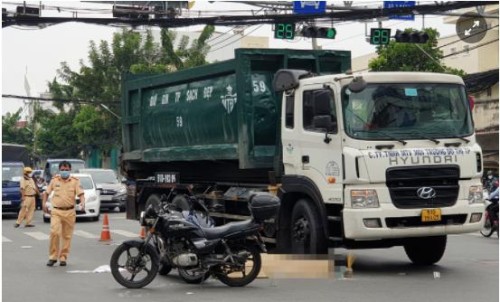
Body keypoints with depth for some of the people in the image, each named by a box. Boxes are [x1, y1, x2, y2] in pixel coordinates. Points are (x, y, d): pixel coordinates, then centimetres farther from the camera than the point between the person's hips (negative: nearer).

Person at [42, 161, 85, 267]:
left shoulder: (75, 181, 3)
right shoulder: (54, 180, 8)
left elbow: (80, 193, -6)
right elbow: (46, 192, 18)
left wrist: (82, 202, -25)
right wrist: (43, 203, 7)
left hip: (69, 212, 0)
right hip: (56, 211, 0)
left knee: (67, 236, 5)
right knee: (54, 232, -15)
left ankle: (63, 257, 15)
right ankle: (52, 257, -4)